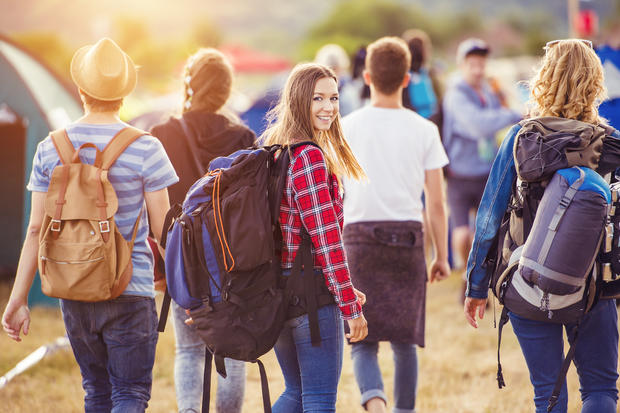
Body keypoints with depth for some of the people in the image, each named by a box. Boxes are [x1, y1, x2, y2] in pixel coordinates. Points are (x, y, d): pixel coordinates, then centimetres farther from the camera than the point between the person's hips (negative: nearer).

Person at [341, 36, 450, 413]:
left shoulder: (347, 127, 2)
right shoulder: (423, 130, 2)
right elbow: (436, 202, 1)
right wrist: (442, 256, 10)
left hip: (360, 236, -1)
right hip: (408, 239, 1)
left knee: (363, 341, -1)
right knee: (404, 341, 13)